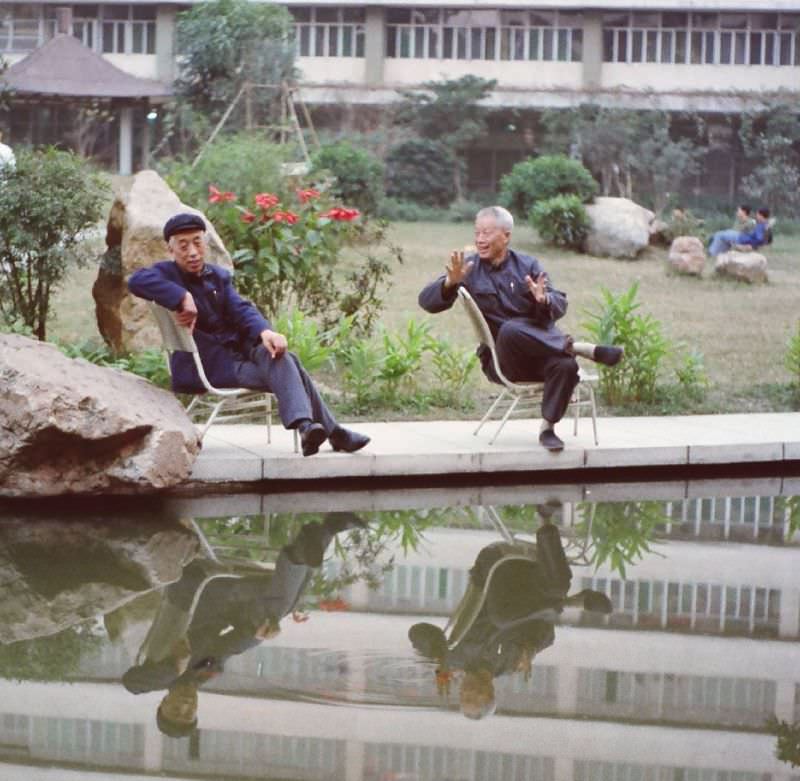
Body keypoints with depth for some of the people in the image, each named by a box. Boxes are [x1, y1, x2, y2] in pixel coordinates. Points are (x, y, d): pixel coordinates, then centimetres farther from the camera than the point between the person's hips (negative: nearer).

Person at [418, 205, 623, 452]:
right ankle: (578, 348, -29)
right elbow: (427, 301, -3)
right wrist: (450, 282, -23)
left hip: (540, 345, 1)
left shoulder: (528, 265, 8)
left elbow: (560, 306, -1)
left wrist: (544, 300, -25)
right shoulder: (468, 268, 5)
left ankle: (547, 428, -18)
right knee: (510, 330, -37)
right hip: (501, 359, -1)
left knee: (566, 365, -33)